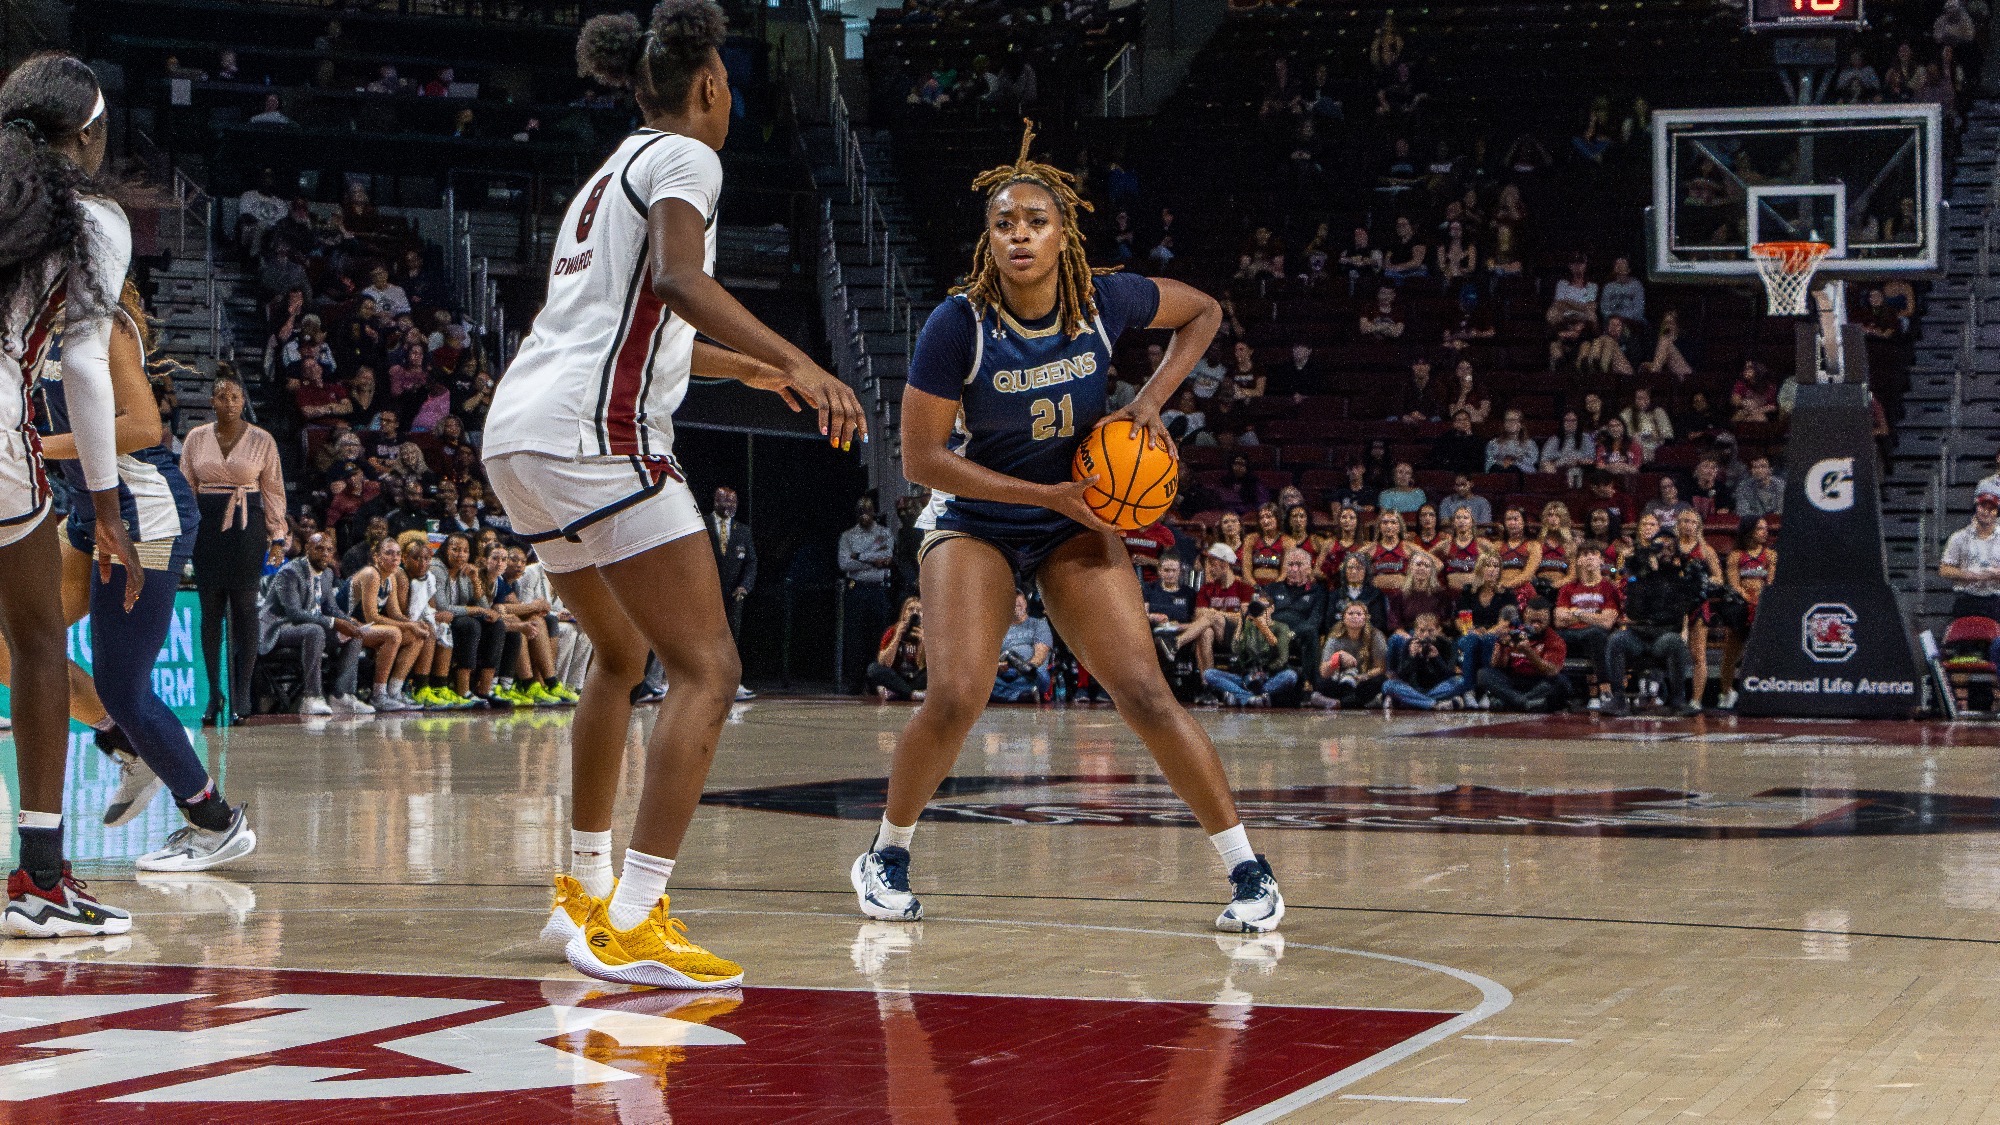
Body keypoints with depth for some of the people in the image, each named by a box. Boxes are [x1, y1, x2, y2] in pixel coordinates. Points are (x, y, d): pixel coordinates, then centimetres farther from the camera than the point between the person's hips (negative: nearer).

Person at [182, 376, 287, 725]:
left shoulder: (262, 440, 4)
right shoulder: (196, 438, 8)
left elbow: (274, 489, 7)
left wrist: (277, 533, 2)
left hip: (247, 526, -2)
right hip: (206, 525, 2)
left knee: (244, 607, -4)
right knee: (210, 608, 1)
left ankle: (241, 694, -1)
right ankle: (214, 693, 6)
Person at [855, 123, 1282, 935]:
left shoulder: (1104, 302, -14)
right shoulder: (958, 325, -21)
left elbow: (1203, 312, 6)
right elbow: (922, 459, -17)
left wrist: (1151, 401, -8)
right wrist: (1048, 493, -20)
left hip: (1075, 527, 2)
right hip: (975, 525, -2)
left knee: (1145, 695, -11)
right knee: (954, 700, -20)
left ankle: (1247, 869, -1)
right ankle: (887, 855, 6)